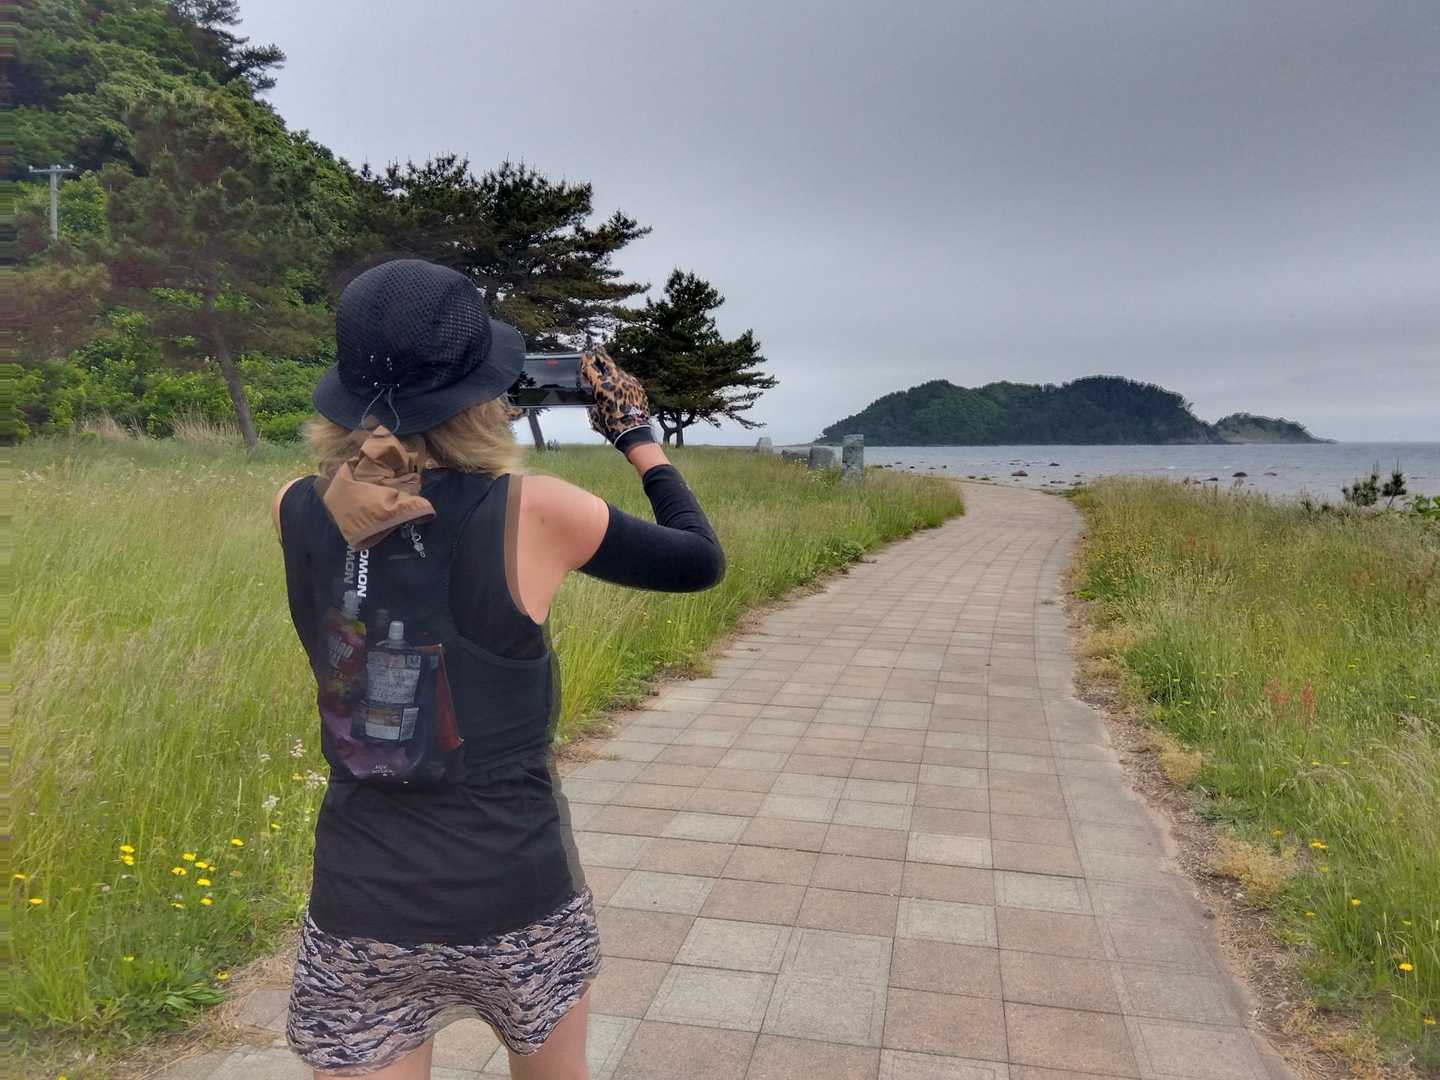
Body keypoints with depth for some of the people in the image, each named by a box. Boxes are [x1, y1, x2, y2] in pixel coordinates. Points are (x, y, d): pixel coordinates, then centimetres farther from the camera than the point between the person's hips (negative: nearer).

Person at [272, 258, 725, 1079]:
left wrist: (401, 407, 15)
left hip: (359, 911, 2)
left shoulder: (299, 513, -8)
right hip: (518, 899, -1)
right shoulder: (535, 514, -18)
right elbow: (701, 561, -3)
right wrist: (638, 435, 8)